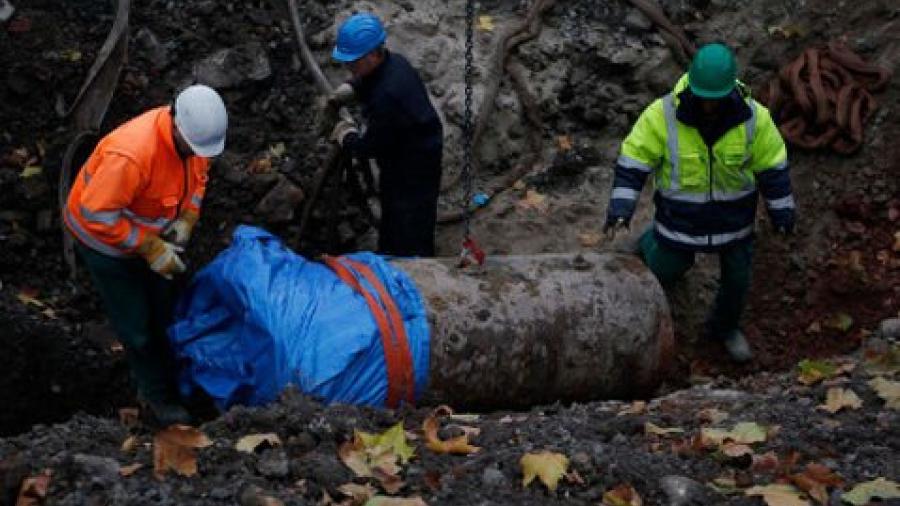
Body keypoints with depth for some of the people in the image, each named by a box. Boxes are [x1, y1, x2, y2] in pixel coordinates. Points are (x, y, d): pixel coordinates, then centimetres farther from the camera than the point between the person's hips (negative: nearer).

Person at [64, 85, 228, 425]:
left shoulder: (195, 135, -20)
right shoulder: (131, 154, -44)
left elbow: (198, 173, 3)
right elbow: (98, 215, -37)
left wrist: (187, 218, -12)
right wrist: (149, 248, -32)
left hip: (150, 229, 7)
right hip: (103, 236, -7)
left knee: (163, 308, 21)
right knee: (136, 324, 4)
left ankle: (166, 377, 42)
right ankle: (158, 396, 24)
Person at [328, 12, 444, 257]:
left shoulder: (387, 95, -36)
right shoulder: (394, 62, -7)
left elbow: (369, 148, -27)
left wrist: (347, 136, -9)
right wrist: (352, 88, 4)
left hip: (414, 169, -10)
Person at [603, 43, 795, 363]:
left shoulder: (753, 117, -22)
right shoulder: (663, 114, -26)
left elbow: (772, 165, -8)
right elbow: (633, 159, -18)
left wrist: (782, 212, 0)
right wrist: (621, 208, -26)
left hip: (734, 213, 1)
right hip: (682, 213, -1)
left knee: (737, 278, 17)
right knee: (664, 270, 16)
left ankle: (724, 327, 47)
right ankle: (650, 246, 52)